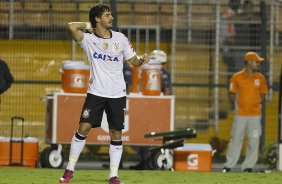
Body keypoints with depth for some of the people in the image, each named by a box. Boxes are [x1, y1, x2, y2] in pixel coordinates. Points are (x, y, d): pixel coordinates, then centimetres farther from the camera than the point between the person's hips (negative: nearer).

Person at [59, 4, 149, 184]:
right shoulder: (89, 39, -4)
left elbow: (134, 61, 10)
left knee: (116, 134, 0)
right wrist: (89, 26, -5)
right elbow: (71, 27, -21)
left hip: (117, 94, 2)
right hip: (96, 93, -2)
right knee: (83, 128, -8)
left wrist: (142, 59, -12)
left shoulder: (120, 38, 5)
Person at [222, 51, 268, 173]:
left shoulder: (260, 78, 4)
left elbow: (262, 94, 14)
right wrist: (237, 105, -1)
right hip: (240, 114, -2)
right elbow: (232, 94, 7)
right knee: (236, 139, 1)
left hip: (255, 114, 2)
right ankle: (229, 166, 8)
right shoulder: (237, 77, -1)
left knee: (253, 141, 0)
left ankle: (248, 166, 9)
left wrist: (256, 103, 2)